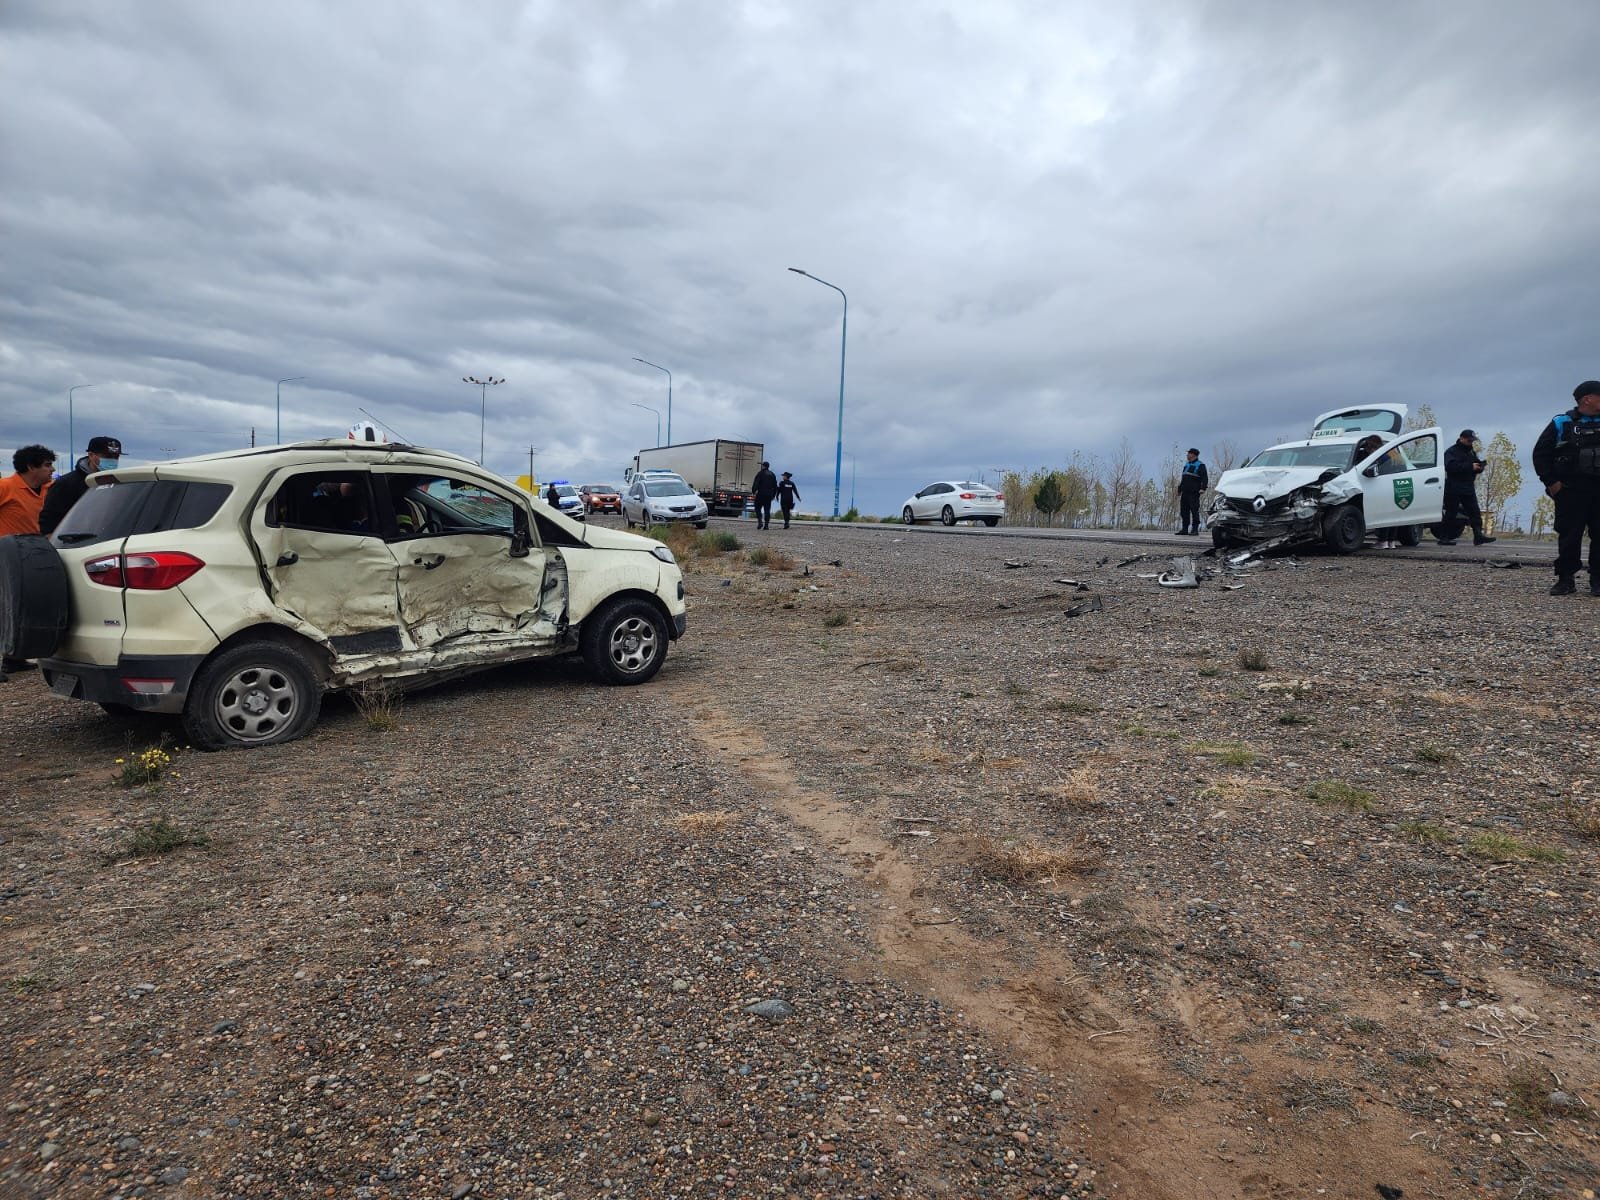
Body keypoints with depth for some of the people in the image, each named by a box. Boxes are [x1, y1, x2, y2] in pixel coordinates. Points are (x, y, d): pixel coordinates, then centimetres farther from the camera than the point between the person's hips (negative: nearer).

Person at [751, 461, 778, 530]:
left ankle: (760, 522, -15)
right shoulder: (772, 474, 15)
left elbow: (756, 483, -11)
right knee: (767, 510, 5)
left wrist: (753, 492, -6)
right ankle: (766, 524, -1)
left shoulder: (760, 473, -3)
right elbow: (775, 486, 17)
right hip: (769, 495, 5)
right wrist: (773, 495, 21)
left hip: (761, 494, -5)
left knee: (758, 509, 2)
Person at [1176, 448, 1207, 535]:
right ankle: (1185, 529, 10)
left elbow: (1205, 478, -9)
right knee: (1184, 511, 6)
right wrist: (1179, 489, 23)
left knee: (1194, 510, -9)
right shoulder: (1186, 465, 22)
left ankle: (1195, 529, -8)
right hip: (1185, 492, 8)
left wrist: (1203, 488, -23)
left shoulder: (1200, 465, -1)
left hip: (1194, 493, -7)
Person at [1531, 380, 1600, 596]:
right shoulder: (1561, 423, 2)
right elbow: (1540, 454, 3)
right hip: (1570, 491, -3)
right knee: (1569, 536, 0)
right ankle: (1565, 580, 7)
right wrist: (1551, 482, -5)